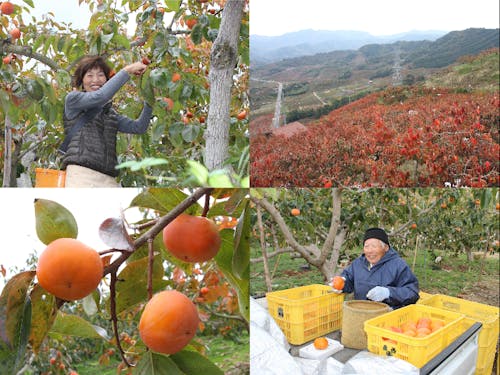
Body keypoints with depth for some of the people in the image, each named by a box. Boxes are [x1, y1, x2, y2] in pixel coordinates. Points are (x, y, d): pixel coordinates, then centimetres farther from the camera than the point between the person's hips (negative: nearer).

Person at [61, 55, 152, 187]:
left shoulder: (110, 113, 24)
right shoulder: (72, 99, 10)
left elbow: (138, 127, 17)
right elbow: (100, 96, -8)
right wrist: (127, 70, -2)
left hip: (109, 179, 5)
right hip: (81, 173, -5)